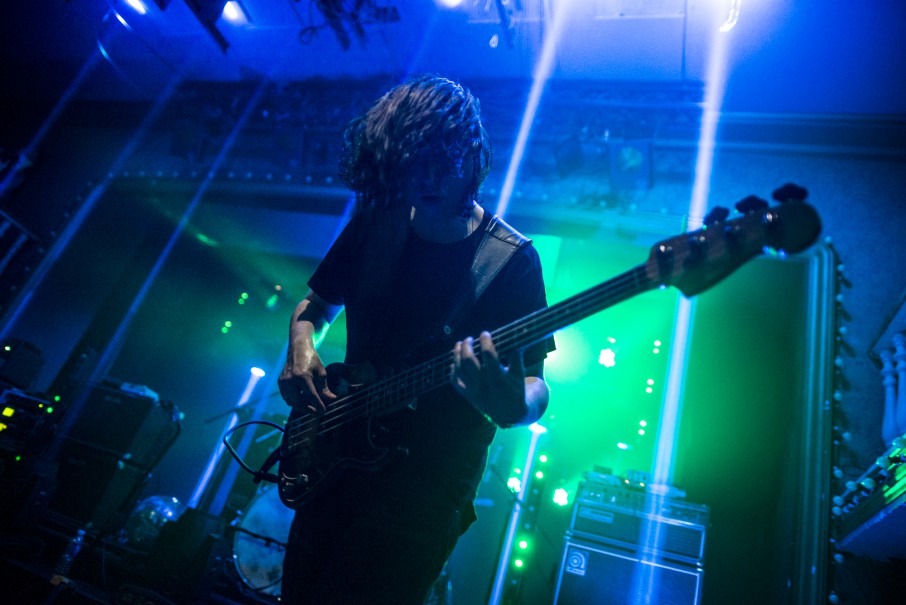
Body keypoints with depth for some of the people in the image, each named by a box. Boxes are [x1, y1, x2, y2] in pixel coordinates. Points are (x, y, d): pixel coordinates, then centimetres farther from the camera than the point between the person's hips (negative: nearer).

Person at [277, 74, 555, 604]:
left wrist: (513, 406, -37)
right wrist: (301, 351, -6)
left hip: (431, 476, -4)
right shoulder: (373, 225, 2)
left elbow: (536, 388, -13)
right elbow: (316, 306, 15)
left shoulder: (511, 260, -12)